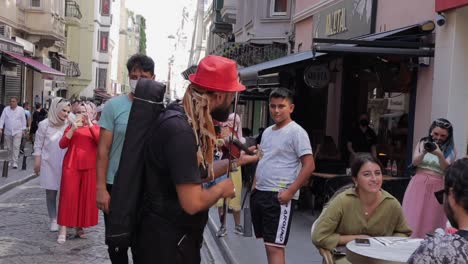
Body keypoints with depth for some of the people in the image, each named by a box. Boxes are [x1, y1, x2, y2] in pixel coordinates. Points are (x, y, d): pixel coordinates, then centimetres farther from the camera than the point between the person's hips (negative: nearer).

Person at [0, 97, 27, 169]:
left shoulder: (21, 110, -1)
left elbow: (23, 120, 3)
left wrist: (23, 130, 3)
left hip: (17, 132, -2)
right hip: (8, 132, 2)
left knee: (16, 147, -11)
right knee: (9, 148, 9)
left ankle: (15, 162, -12)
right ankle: (10, 161, 23)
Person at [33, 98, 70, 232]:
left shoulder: (69, 124, -2)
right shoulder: (45, 124, -4)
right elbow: (38, 145, 1)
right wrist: (37, 162, 0)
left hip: (66, 164, 1)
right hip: (49, 164, 0)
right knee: (51, 193, 7)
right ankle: (53, 220, 18)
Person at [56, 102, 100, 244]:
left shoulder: (95, 126, 10)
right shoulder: (71, 127, 10)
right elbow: (62, 144, -3)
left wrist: (90, 124, -15)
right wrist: (73, 129, -14)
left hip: (90, 166, 1)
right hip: (72, 165, -1)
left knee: (86, 197, 4)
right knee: (69, 195, -6)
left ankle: (80, 227, 15)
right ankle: (63, 229, -6)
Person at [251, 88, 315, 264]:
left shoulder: (296, 132, -10)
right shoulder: (267, 132, 14)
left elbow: (309, 166, -15)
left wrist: (290, 192, -19)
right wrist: (254, 185, 15)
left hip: (279, 197, -8)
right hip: (259, 193, 8)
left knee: (274, 247, -8)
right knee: (268, 244, 15)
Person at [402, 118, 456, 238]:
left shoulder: (450, 150, 1)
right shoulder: (422, 143, 5)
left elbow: (447, 169, -11)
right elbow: (414, 162, -4)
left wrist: (440, 155, -30)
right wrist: (423, 152, -24)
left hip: (436, 188, -1)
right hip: (418, 185, 2)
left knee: (431, 221, 2)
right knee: (413, 218, 3)